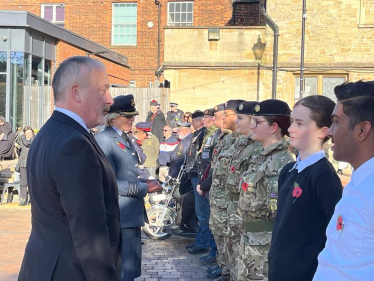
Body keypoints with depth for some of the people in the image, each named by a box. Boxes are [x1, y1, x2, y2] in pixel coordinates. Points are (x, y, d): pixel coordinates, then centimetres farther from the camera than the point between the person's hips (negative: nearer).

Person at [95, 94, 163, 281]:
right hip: (119, 215, -10)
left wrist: (146, 183, 4)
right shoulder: (103, 139, -14)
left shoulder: (126, 139, 15)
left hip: (133, 213, 10)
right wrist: (143, 188, -19)